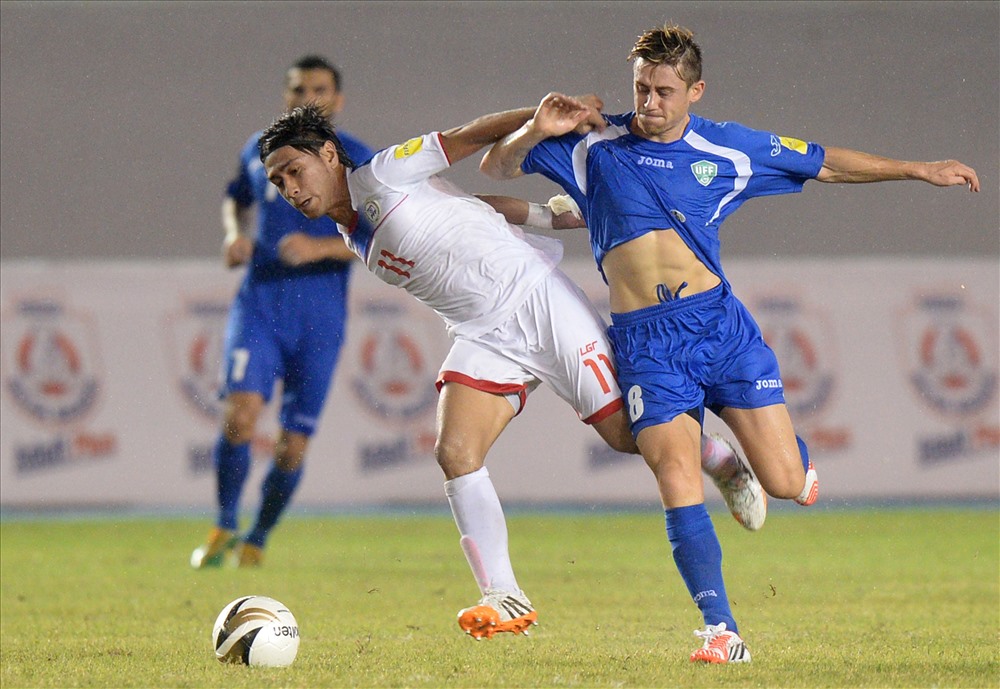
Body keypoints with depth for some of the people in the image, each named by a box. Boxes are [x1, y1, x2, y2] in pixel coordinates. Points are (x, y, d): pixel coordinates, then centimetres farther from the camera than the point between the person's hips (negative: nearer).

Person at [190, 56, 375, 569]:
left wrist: (321, 248, -20)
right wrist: (235, 234, 9)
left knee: (292, 448, 0)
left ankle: (257, 540, 24)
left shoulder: (357, 161, -1)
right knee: (240, 415, -20)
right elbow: (236, 198, 30)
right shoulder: (259, 150, 10)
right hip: (258, 307, 2)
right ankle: (224, 529, -1)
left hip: (319, 317, -1)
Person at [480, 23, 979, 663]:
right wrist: (536, 131, -8)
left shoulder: (724, 149, 8)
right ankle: (722, 630, -9)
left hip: (719, 321, 1)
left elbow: (824, 162, 20)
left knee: (787, 485, -4)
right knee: (678, 486, -15)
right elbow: (496, 167, 12)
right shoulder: (594, 145, 6)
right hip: (644, 341, -1)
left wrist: (918, 169, 21)